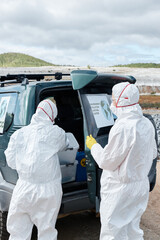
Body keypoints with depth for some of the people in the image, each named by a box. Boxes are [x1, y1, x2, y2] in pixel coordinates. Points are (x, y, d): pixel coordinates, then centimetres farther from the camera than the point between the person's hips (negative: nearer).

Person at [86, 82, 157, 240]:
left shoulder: (122, 128, -28)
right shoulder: (146, 124, 0)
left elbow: (106, 162, -20)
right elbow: (153, 154, 13)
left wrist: (93, 146, -3)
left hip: (120, 191, -9)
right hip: (141, 185, 9)